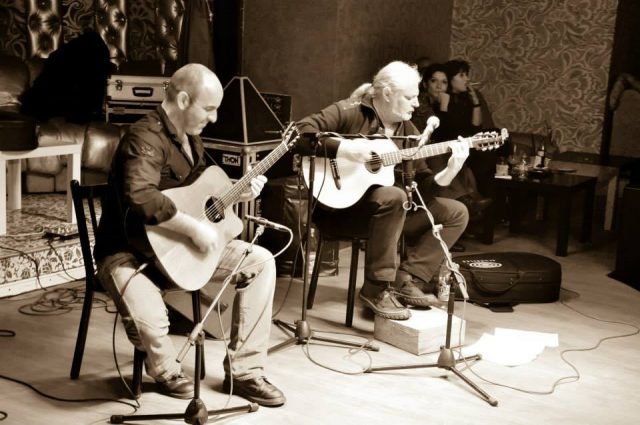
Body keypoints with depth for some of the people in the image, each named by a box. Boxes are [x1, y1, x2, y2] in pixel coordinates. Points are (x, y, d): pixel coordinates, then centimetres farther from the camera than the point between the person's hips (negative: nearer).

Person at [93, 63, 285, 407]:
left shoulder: (189, 137, 8)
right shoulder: (146, 138, -23)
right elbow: (140, 197, -42)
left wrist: (236, 194, 6)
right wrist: (194, 228, -35)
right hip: (130, 252, -9)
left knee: (261, 261, -3)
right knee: (148, 320, -37)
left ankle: (243, 372, 1)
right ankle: (165, 370, 4)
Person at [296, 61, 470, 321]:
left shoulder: (409, 132, 7)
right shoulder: (349, 112, -11)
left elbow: (421, 184, 3)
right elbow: (300, 132, -22)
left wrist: (450, 171, -15)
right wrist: (342, 148, -31)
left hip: (387, 208, 8)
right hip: (340, 206, -7)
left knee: (456, 213, 1)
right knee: (393, 196, -38)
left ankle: (405, 281, -7)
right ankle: (376, 289, -25)